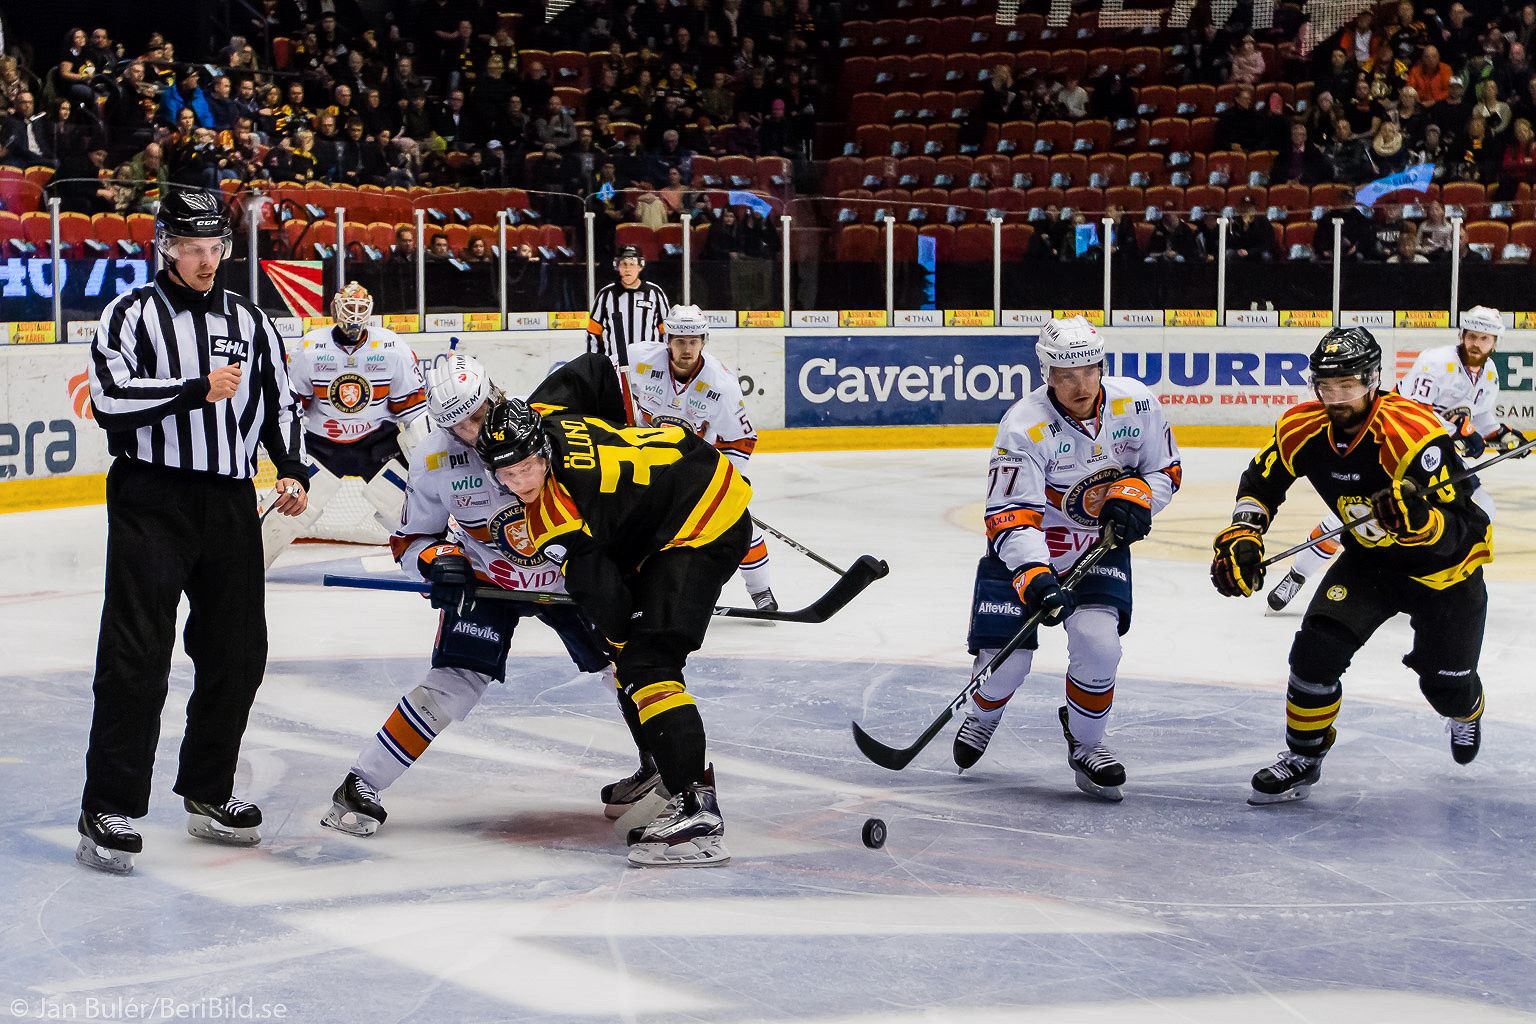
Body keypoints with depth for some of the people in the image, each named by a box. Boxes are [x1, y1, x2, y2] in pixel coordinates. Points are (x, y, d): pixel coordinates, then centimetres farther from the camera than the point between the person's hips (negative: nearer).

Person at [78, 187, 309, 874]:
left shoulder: (250, 321, 15)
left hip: (230, 503, 5)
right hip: (150, 501, -5)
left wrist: (292, 471, 4)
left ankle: (208, 792, 22)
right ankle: (109, 810, -6)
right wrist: (197, 390, -16)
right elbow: (109, 398, -14)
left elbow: (280, 402, 19)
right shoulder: (132, 314, 0)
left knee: (239, 653, 7)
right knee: (137, 655, -10)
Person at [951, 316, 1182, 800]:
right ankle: (983, 716, 33)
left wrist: (1136, 495, -19)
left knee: (1097, 641, -19)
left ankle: (1085, 745, 7)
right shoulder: (1024, 427, -26)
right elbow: (1010, 517, -29)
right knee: (1005, 659, -6)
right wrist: (1035, 578, -44)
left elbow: (1165, 469, 3)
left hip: (1100, 542, 2)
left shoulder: (1135, 404, -14)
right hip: (1027, 547, -2)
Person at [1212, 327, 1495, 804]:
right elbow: (1261, 484, 2)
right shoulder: (1303, 429, -17)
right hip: (1370, 555, 4)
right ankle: (1303, 757, 6)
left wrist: (1418, 518, -54)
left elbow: (1454, 532, -34)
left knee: (1446, 683, 7)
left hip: (1443, 565, -4)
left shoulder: (1414, 434, -34)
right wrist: (1242, 537, -12)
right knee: (1318, 647, -14)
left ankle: (1466, 712, 47)